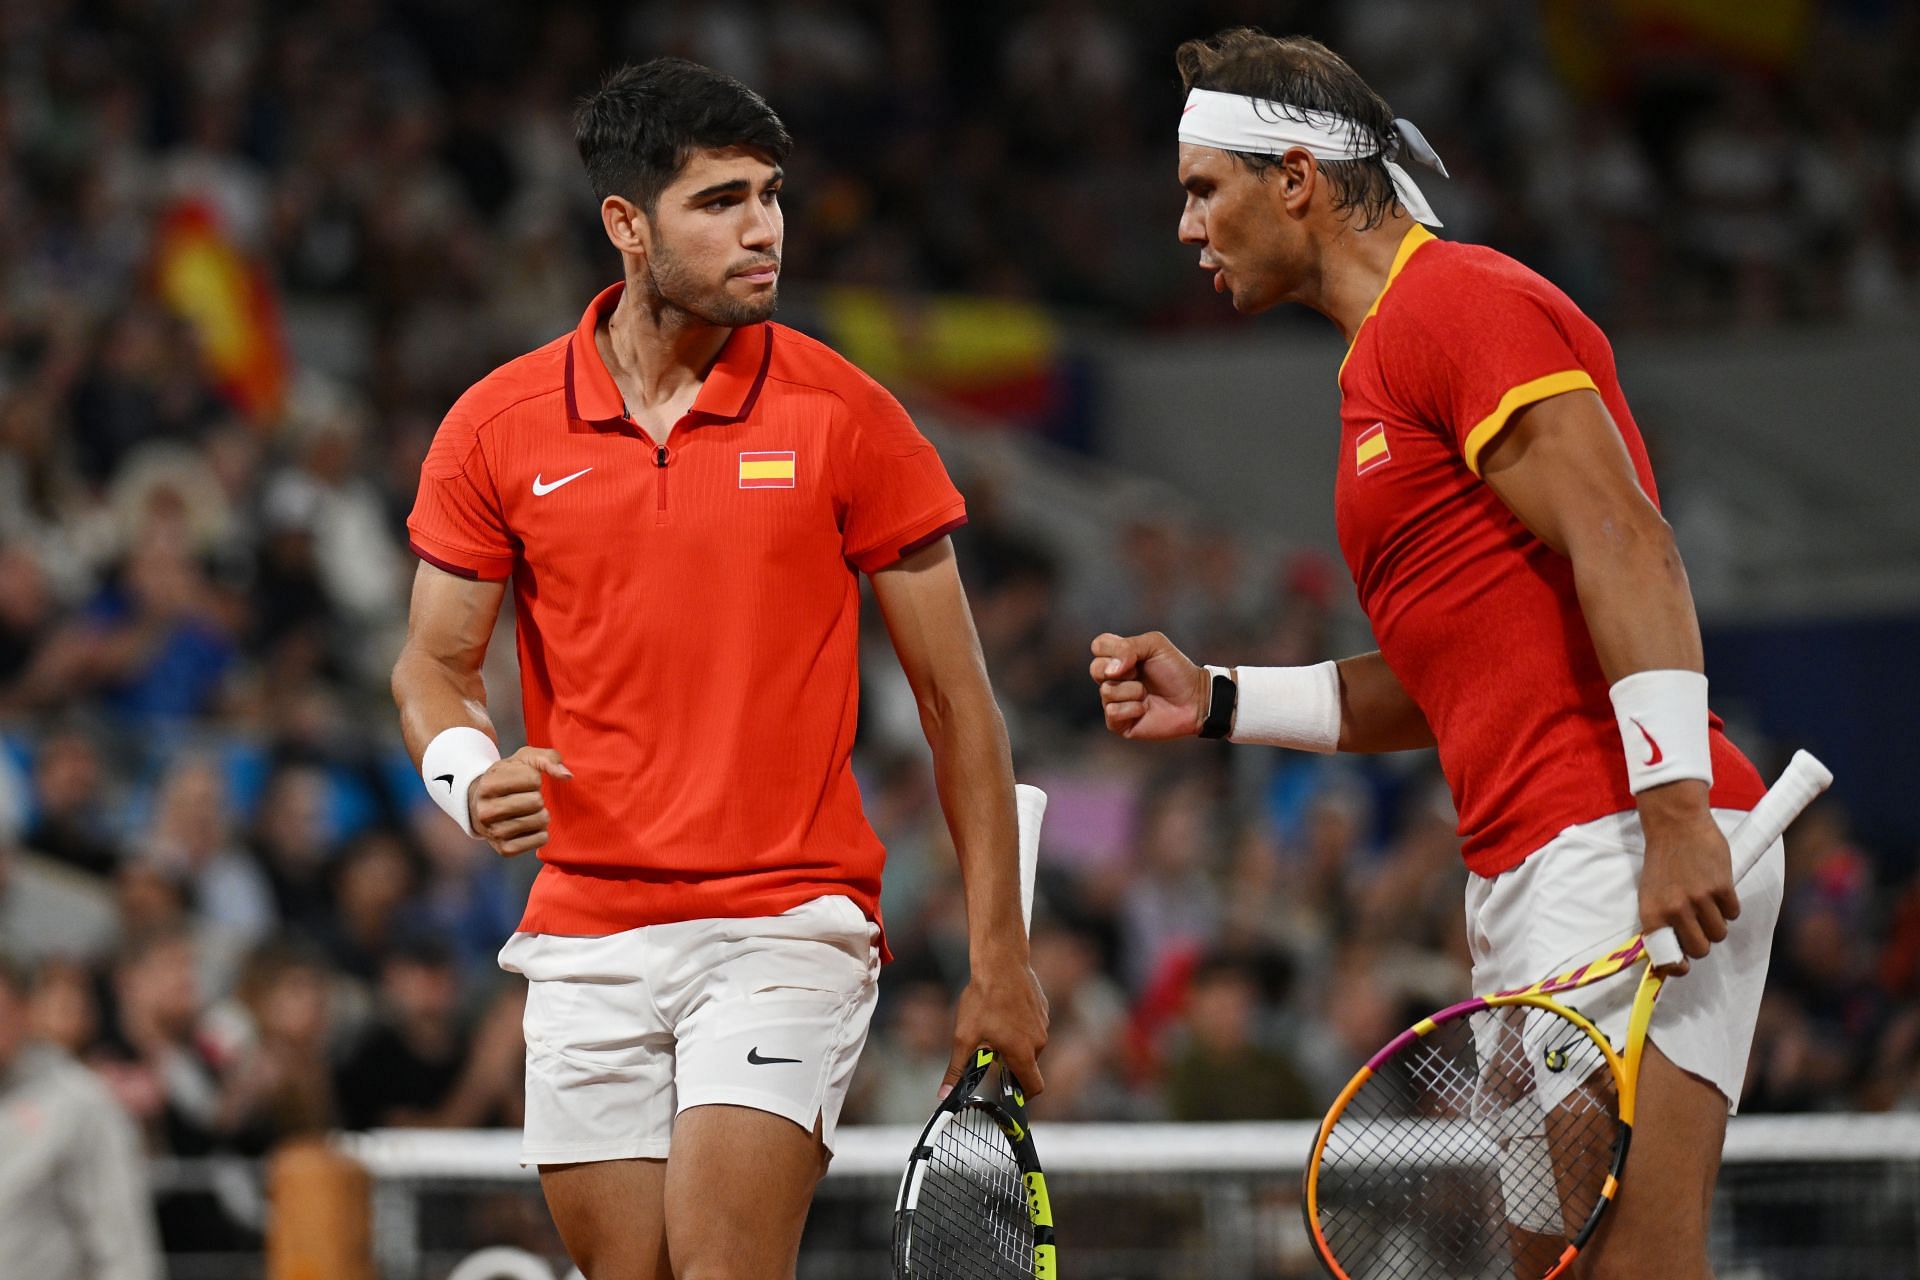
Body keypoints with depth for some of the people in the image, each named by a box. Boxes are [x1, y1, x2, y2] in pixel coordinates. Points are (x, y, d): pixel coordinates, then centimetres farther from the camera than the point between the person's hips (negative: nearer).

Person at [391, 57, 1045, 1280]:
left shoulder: (842, 414, -3)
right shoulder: (497, 427, 2)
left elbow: (954, 693, 2)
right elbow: (435, 663, 12)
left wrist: (999, 959, -1)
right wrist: (469, 776, -12)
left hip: (786, 922, -3)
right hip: (586, 938, 3)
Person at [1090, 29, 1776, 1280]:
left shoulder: (1463, 302, -6)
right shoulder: (1390, 355, 25)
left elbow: (1628, 548, -17)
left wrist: (1674, 812, -24)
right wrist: (1218, 700, 20)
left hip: (1625, 848, -10)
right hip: (1529, 879, 10)